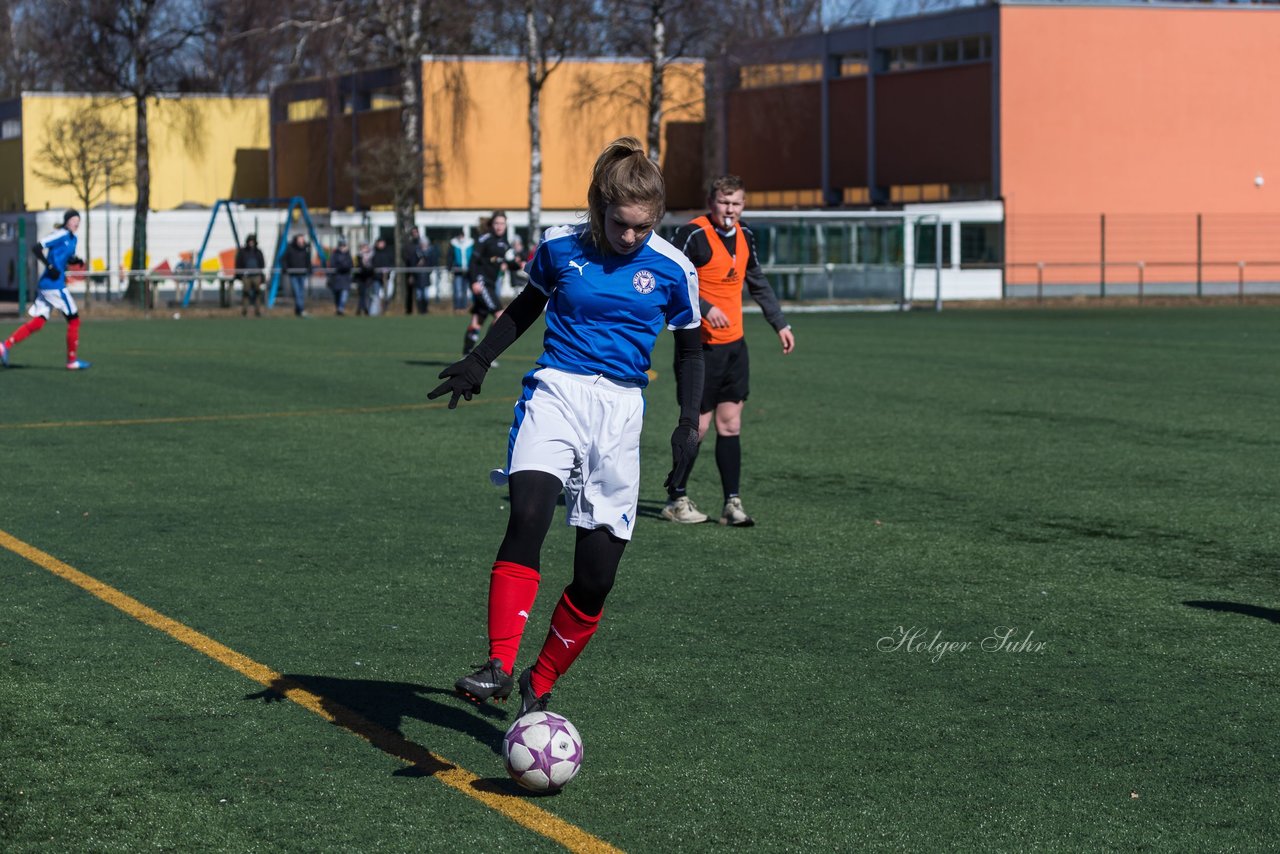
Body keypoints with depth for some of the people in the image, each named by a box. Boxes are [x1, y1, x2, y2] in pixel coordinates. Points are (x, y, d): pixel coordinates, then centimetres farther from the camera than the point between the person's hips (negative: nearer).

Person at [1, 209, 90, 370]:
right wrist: (50, 266, -22)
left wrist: (75, 260, 7)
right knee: (74, 319, 0)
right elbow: (37, 248, -17)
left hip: (44, 285, 9)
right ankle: (72, 361, 6)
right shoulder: (61, 234, -11)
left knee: (37, 323, 5)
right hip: (54, 285, -9)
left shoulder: (72, 239, 16)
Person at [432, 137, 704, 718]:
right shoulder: (561, 246, 2)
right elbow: (526, 306, 21)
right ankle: (499, 668, -33)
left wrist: (689, 424, 3)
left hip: (620, 410, 1)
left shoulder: (671, 269, 0)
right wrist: (479, 361, 17)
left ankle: (540, 686, 19)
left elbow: (690, 347, 13)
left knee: (597, 574, -2)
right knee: (528, 514, -30)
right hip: (556, 392, -1)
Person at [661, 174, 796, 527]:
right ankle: (676, 499, 11)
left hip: (734, 344, 7)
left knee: (730, 424, 4)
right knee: (698, 424, -3)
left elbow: (758, 283, 23)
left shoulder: (744, 235, 10)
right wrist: (705, 308, -26)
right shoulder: (693, 234, -14)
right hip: (700, 344, -7)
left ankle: (732, 503, 6)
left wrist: (779, 324, 23)